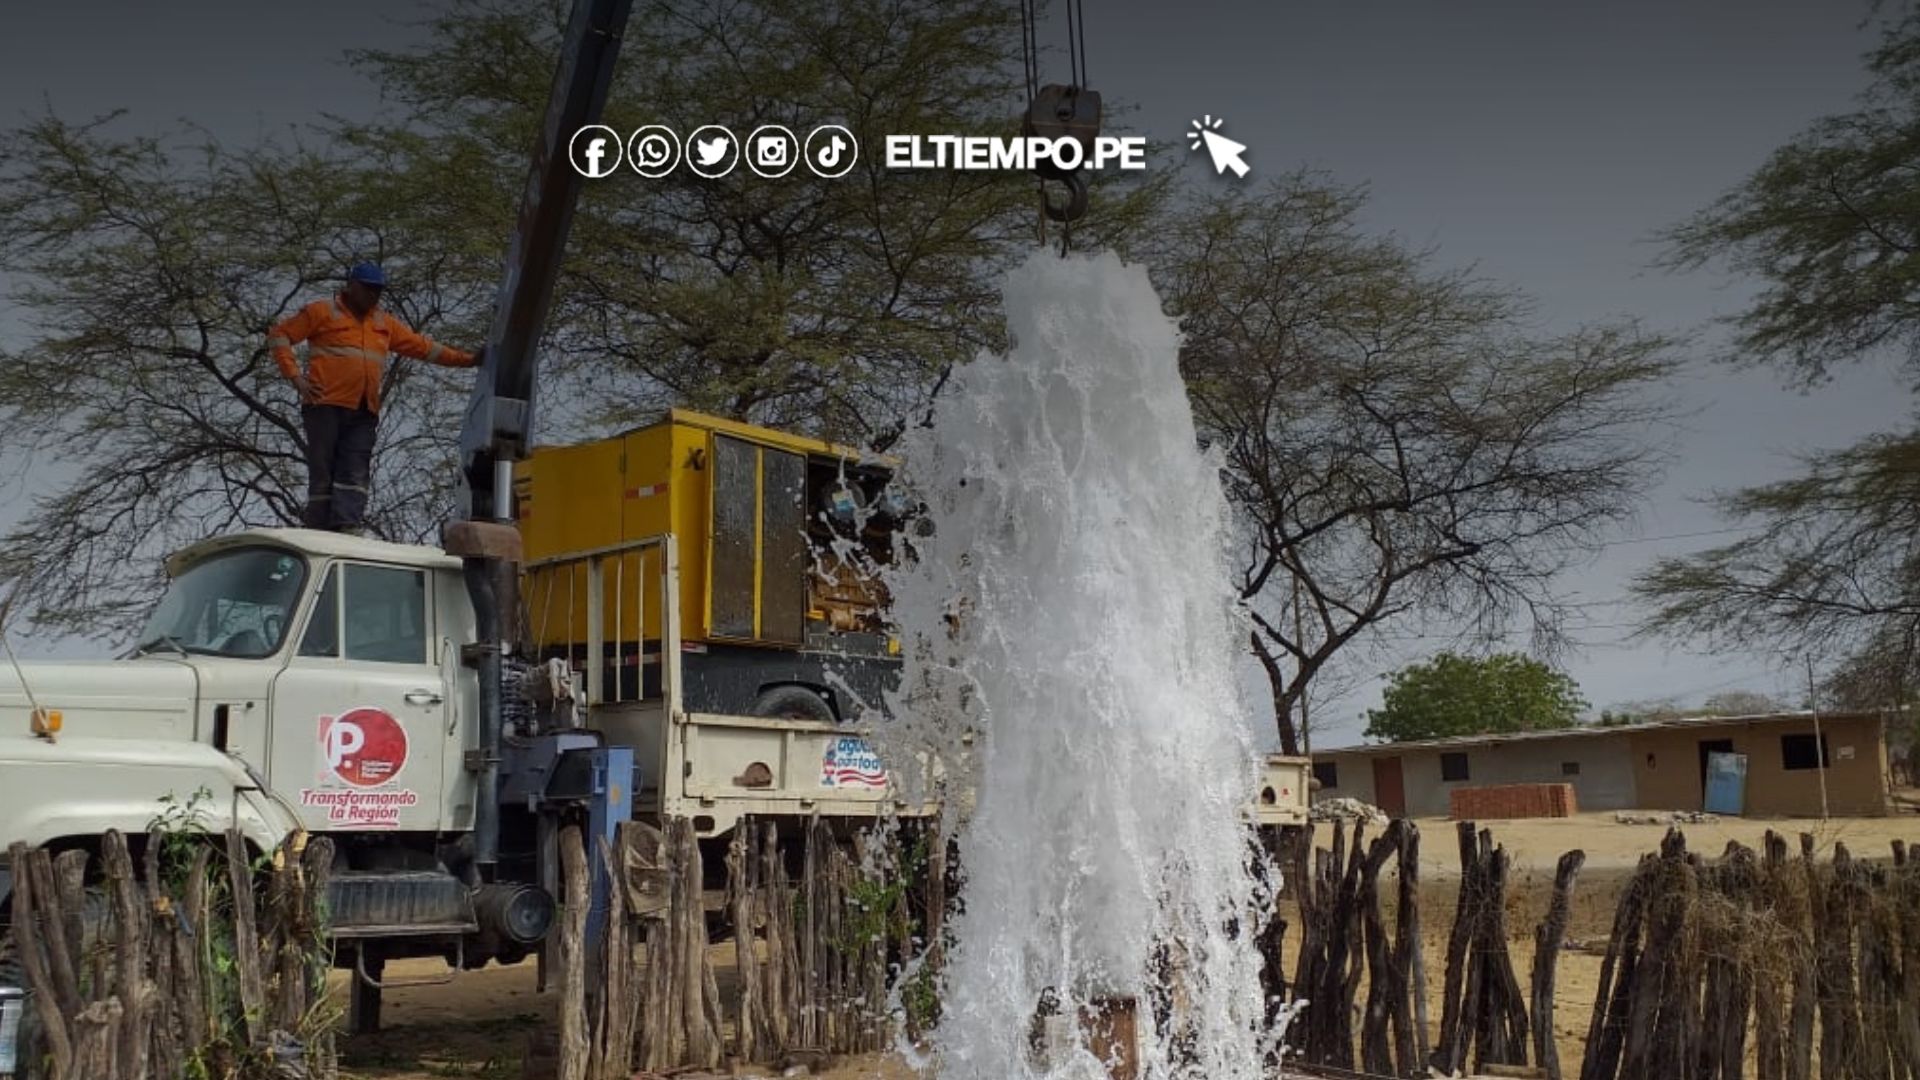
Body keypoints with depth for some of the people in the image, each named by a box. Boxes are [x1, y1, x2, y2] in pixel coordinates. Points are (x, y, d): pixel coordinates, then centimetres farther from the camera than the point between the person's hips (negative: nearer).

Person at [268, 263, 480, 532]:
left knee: (355, 476, -8)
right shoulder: (322, 312, 6)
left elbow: (423, 346, 24)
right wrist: (295, 376, -6)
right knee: (322, 473, -5)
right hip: (326, 405, -4)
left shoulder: (385, 323, 21)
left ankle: (347, 534, -16)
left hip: (364, 412, 5)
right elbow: (279, 336, 6)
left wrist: (466, 359, 18)